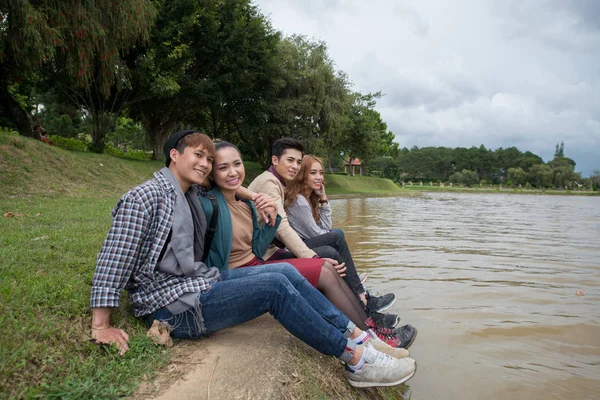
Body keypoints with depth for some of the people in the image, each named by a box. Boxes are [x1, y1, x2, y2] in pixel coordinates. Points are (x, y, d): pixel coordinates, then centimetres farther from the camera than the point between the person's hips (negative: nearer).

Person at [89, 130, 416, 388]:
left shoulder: (189, 196, 14)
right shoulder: (146, 197, -13)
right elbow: (113, 260, -16)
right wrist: (101, 327, -18)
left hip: (202, 282, 9)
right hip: (176, 307, -9)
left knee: (286, 271, -3)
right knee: (275, 286, -21)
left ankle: (357, 335, 1)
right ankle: (355, 358, -11)